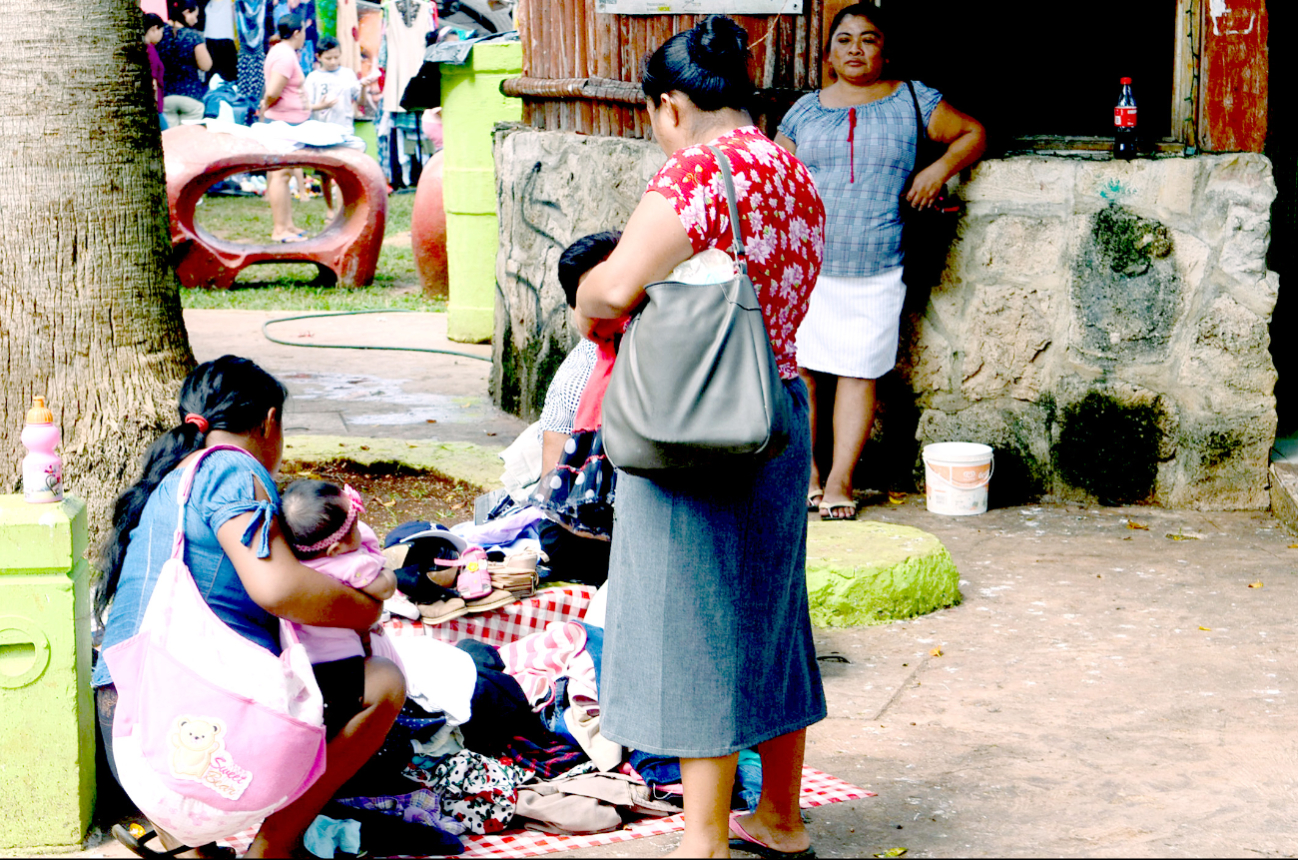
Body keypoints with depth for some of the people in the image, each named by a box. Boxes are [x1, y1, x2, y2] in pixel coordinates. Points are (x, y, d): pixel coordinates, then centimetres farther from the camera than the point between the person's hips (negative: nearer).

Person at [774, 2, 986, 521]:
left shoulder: (912, 101, 7)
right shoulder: (805, 111, 12)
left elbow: (974, 133, 14)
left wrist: (941, 168, -5)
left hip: (875, 273, -1)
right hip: (806, 267, 2)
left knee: (858, 372, -2)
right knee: (800, 367, 0)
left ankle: (840, 480, 4)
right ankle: (806, 473, 13)